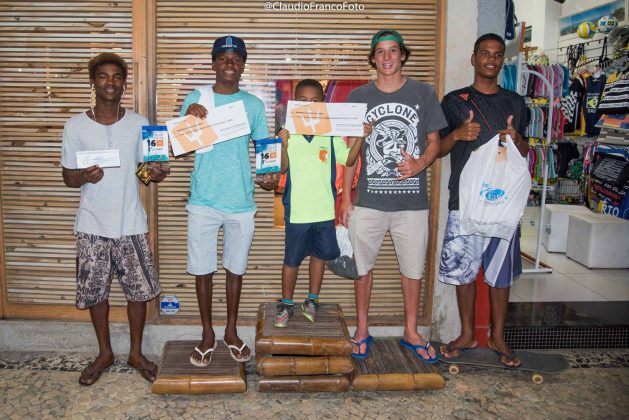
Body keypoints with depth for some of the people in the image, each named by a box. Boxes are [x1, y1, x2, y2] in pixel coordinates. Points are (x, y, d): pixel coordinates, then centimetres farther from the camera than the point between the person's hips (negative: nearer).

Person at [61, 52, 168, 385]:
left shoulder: (139, 124, 0)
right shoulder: (75, 126, -3)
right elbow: (67, 177, 2)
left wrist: (156, 173, -16)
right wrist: (84, 177, -21)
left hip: (131, 224, 0)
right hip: (92, 225, 0)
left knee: (138, 290, 7)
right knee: (95, 292, 11)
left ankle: (136, 352, 28)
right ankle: (105, 353, 32)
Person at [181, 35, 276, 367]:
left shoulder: (254, 104, 5)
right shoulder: (196, 98, 2)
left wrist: (269, 174, -14)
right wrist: (188, 117, -20)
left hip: (241, 201, 1)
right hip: (204, 200, -1)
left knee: (235, 268, 12)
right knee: (202, 269, 7)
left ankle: (231, 332, 29)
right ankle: (207, 335, 24)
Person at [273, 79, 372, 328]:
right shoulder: (288, 132, -5)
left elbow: (348, 160, 2)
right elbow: (283, 168, -9)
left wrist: (360, 137, -10)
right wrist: (283, 145, -24)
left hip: (324, 208, 2)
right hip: (297, 209, -2)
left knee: (320, 254, 14)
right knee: (292, 259, 8)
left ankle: (312, 300, 32)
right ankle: (286, 304, 25)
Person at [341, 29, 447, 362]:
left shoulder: (423, 93, 4)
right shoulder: (358, 97, 5)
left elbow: (434, 141, 8)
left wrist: (421, 163, -15)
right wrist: (345, 198, 2)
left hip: (412, 200, 0)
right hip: (369, 200, 0)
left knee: (412, 268, 10)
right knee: (362, 265, 9)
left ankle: (411, 332, 28)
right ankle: (362, 330, 27)